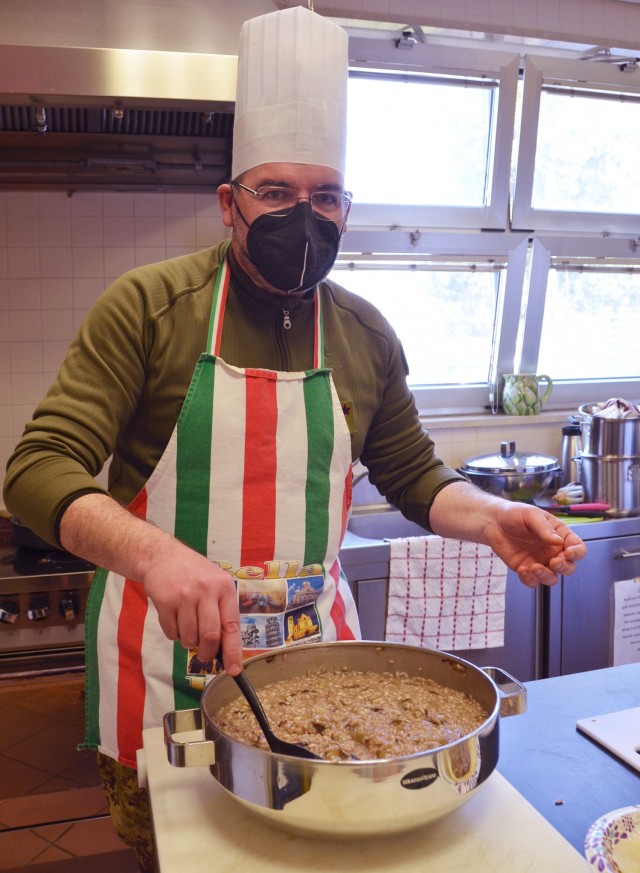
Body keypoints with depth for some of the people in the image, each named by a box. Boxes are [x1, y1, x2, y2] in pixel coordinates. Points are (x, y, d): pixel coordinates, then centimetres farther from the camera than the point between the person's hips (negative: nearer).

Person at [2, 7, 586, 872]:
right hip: (165, 652, -2)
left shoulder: (366, 336, 2)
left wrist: (491, 518, -8)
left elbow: (415, 477, 12)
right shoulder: (148, 306, -10)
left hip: (316, 639, 3)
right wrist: (153, 552, -35)